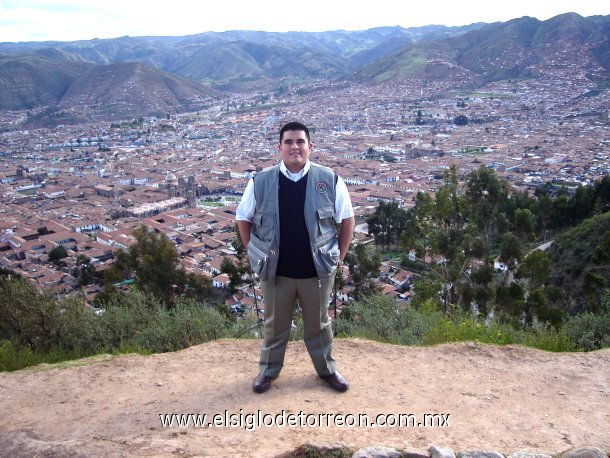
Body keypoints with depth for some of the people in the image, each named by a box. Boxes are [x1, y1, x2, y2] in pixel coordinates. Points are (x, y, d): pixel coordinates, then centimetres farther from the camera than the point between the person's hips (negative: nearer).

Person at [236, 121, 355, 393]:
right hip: (275, 271, 0)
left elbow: (347, 220, 4)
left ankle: (327, 369, 39)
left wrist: (339, 256, 1)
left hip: (317, 271, 0)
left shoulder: (330, 180, -6)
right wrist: (257, 254, 4)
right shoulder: (260, 182, -6)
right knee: (275, 324, 17)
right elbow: (243, 220, 7)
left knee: (319, 323, 18)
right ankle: (268, 370, 39)